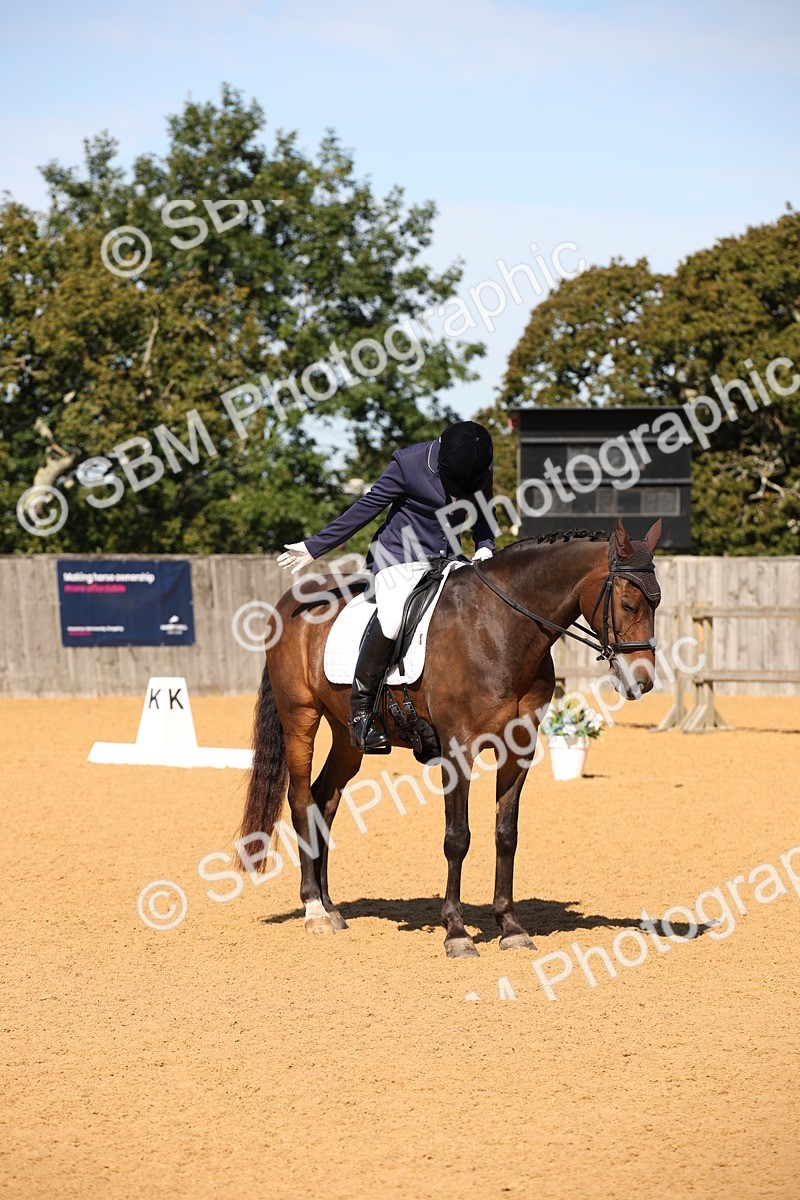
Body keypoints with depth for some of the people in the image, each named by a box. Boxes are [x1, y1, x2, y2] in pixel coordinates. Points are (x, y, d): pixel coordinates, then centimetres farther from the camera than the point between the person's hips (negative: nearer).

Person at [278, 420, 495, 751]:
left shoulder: (482, 471, -2)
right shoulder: (409, 464, -15)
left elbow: (481, 516, 14)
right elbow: (365, 509, -8)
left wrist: (485, 547, -9)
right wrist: (314, 547, -5)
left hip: (447, 561, 6)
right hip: (400, 559, -6)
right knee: (392, 618, -32)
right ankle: (360, 707, -19)